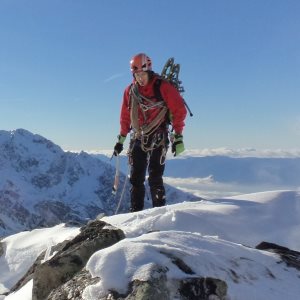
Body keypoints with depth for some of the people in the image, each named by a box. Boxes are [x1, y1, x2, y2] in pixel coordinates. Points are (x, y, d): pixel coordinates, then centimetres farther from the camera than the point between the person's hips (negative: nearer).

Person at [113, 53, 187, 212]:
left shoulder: (163, 87, -9)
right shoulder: (130, 91, 7)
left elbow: (179, 110, -8)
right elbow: (125, 117, 16)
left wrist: (178, 137, -11)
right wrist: (121, 140, 16)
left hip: (158, 138, -5)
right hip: (138, 138, 5)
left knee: (154, 177, -11)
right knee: (136, 178, 5)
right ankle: (136, 212, 14)